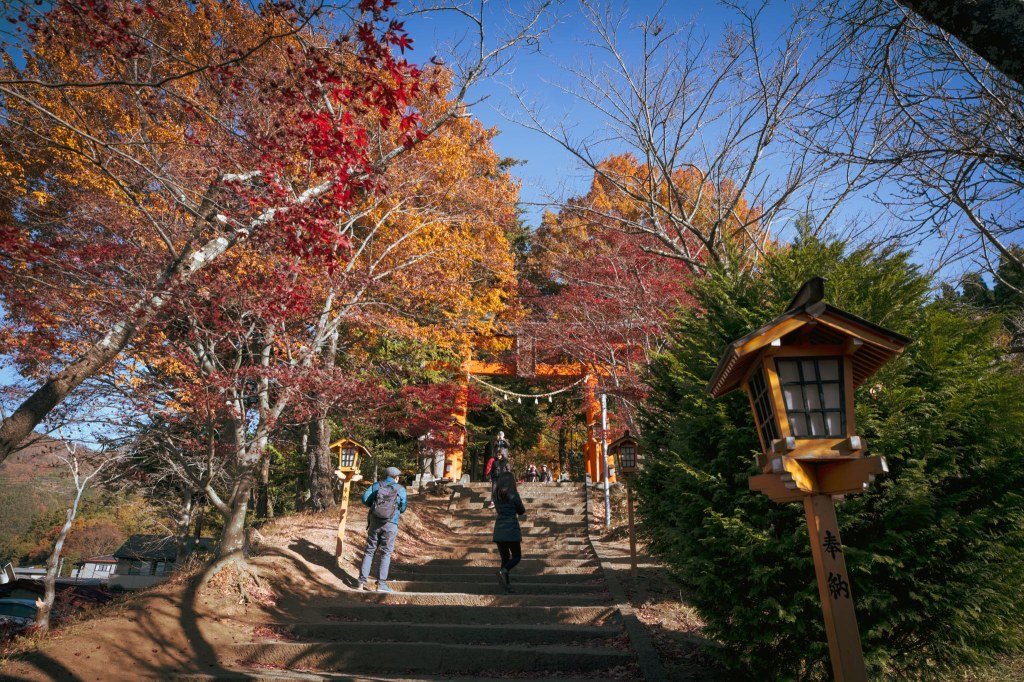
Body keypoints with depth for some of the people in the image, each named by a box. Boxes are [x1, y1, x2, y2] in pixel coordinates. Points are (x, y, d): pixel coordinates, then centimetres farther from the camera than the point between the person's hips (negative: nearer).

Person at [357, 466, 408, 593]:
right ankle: (381, 583, 1)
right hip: (391, 525, -2)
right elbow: (403, 507, 4)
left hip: (374, 522, 2)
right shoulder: (401, 489, 1)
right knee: (386, 553, 5)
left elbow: (365, 498, -4)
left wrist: (374, 505, 13)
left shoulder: (376, 485, 4)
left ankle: (362, 581, 11)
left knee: (369, 551, 12)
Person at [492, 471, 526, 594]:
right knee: (516, 556, 9)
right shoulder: (513, 495, -9)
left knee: (505, 558, 13)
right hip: (512, 530, -5)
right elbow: (522, 512, -1)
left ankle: (507, 584, 9)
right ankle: (503, 571, -17)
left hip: (499, 531, 5)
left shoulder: (496, 495, 6)